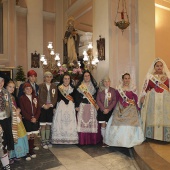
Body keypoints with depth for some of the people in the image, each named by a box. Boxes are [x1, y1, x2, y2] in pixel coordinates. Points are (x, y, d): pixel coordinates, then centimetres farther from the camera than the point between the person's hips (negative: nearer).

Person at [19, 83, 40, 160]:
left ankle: (31, 150, 25)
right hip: (26, 120, -4)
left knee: (32, 136, 11)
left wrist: (35, 117, -9)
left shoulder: (35, 97, 7)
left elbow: (38, 109, 5)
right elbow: (23, 110, -9)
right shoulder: (22, 98, -4)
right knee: (27, 137, 0)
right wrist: (30, 118, -14)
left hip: (35, 120, 4)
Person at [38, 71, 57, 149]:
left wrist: (51, 105, -8)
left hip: (51, 107, 3)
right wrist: (43, 105, -13)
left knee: (48, 125, 10)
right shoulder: (41, 86, -1)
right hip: (43, 107, -2)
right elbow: (39, 97, -4)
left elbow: (55, 97, 4)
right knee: (43, 125, 0)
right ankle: (43, 141, 9)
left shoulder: (54, 86, 7)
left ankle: (47, 140, 20)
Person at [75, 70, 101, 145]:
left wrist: (97, 104, -1)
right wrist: (77, 106, -3)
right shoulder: (79, 86, 7)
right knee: (82, 121, -4)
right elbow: (77, 96, 4)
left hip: (92, 107, 1)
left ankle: (92, 139, 9)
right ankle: (82, 140, 4)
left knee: (92, 122, -1)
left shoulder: (94, 85, 11)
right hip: (82, 106, -1)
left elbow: (97, 95, 9)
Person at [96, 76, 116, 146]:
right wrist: (103, 109, -10)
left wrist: (108, 109, -12)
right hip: (102, 110, 1)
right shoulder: (100, 90, 3)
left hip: (110, 110, -1)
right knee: (103, 125, 4)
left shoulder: (113, 90, 1)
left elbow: (114, 101, -3)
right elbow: (98, 100, -1)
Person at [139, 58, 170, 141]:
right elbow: (145, 89, 4)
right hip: (152, 100, -1)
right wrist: (142, 98, -5)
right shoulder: (149, 76, 7)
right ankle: (151, 136, 9)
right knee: (152, 118, 0)